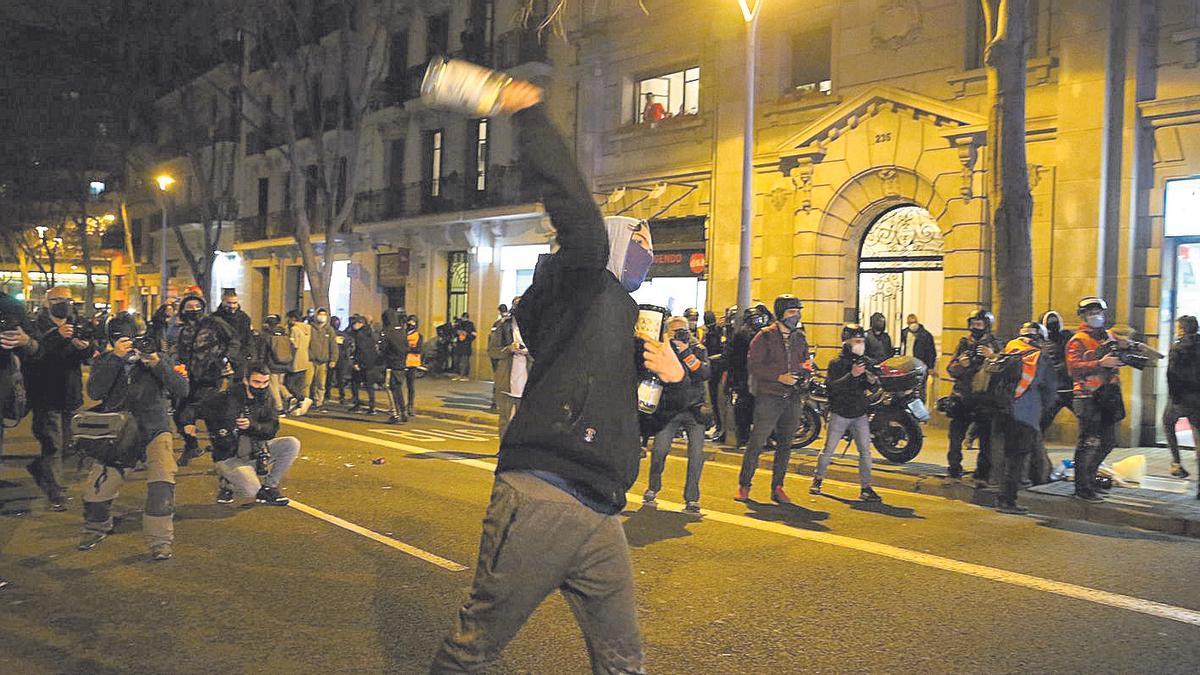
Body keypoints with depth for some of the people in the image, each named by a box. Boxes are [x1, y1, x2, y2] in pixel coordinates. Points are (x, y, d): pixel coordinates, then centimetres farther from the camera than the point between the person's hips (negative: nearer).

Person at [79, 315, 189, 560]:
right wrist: (116, 357, -29)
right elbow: (95, 392, -20)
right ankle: (96, 528, 32)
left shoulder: (158, 358, -4)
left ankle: (160, 540, -15)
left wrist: (158, 364, -29)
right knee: (96, 489, -1)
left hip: (154, 430, -2)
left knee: (162, 480, -24)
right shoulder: (105, 361, -1)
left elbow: (182, 391, -16)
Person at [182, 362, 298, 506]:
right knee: (253, 492, -26)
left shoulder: (265, 397, 1)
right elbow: (196, 410, -2)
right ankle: (226, 483, 9)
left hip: (256, 450, 6)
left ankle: (268, 488, -1)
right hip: (230, 456, -5)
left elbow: (273, 428, -4)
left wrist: (252, 425, -22)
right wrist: (190, 423, -23)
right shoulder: (227, 398, -14)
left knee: (292, 444, -15)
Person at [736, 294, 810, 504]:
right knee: (756, 443, -5)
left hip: (793, 398, 6)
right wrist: (779, 377, -17)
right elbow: (753, 365, -9)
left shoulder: (800, 338, 13)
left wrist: (804, 370, -1)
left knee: (785, 444, 10)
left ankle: (777, 487, 20)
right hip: (769, 397, -5)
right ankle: (744, 485, 6)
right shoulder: (765, 336, -4)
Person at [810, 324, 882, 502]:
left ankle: (865, 488, 5)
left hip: (860, 415, 4)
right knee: (828, 450, 5)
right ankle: (817, 480, 22)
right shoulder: (836, 363, -9)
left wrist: (872, 381, -12)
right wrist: (852, 375, -33)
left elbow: (873, 387, 12)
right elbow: (832, 386, -23)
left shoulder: (866, 362, 5)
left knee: (865, 451, -1)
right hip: (839, 414, -3)